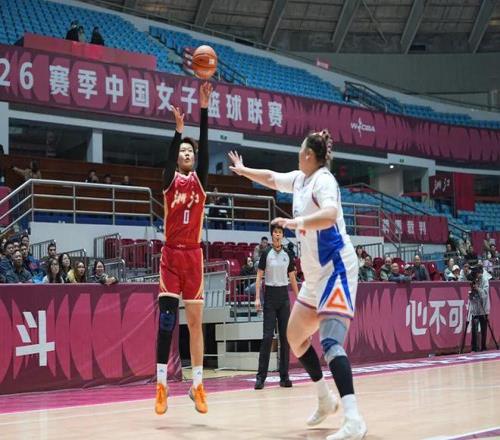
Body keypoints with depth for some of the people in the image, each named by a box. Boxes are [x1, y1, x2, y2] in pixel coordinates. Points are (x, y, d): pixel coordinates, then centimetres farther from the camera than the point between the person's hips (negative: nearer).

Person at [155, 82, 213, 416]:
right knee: (166, 321, -7)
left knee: (195, 321, 5)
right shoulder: (170, 180, 5)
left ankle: (197, 385, 10)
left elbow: (205, 147, -2)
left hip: (194, 255, 2)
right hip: (171, 255, -2)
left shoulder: (200, 181, 9)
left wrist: (204, 108, -10)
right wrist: (178, 129, -30)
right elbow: (170, 156, -15)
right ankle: (162, 384, -3)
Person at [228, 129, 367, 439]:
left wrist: (296, 222, -42)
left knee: (331, 342, -23)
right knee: (295, 337, 16)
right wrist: (243, 170, 43)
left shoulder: (323, 179, -15)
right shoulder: (300, 179, 12)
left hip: (336, 268, -10)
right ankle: (326, 400, 29)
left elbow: (330, 214, -34)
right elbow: (271, 178, 31)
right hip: (316, 273, 10)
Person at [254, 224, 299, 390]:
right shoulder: (266, 253, -2)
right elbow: (259, 277, -2)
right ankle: (261, 376, -5)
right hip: (270, 294, -3)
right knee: (267, 336, -9)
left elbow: (292, 278, 12)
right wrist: (257, 298, -11)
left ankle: (284, 376, 8)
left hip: (284, 296, 3)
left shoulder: (288, 254, 8)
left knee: (285, 336, 3)